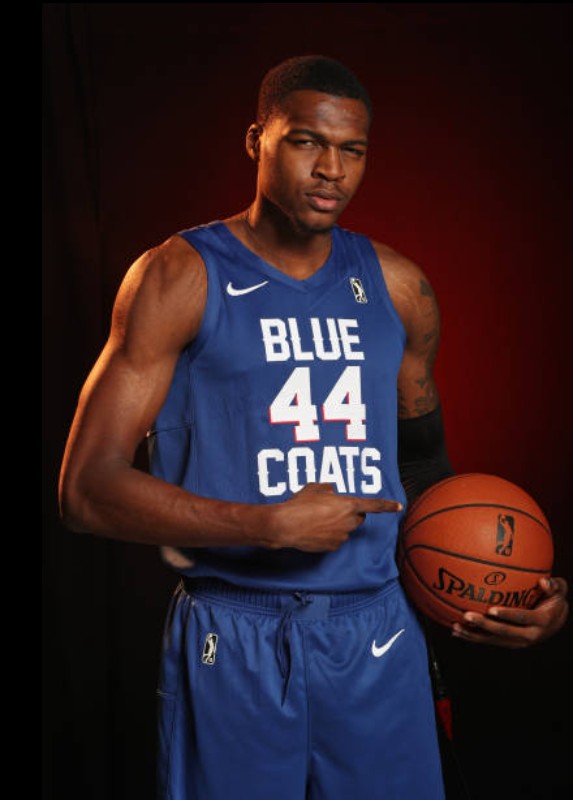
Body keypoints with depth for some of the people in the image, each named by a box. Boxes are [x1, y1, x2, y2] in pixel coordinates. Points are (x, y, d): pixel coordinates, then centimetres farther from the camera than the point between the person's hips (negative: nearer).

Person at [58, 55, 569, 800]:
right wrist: (273, 526, -17)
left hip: (381, 634, 4)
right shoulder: (180, 278, -5)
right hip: (234, 641, -3)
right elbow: (87, 487, -10)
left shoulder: (396, 287, 9)